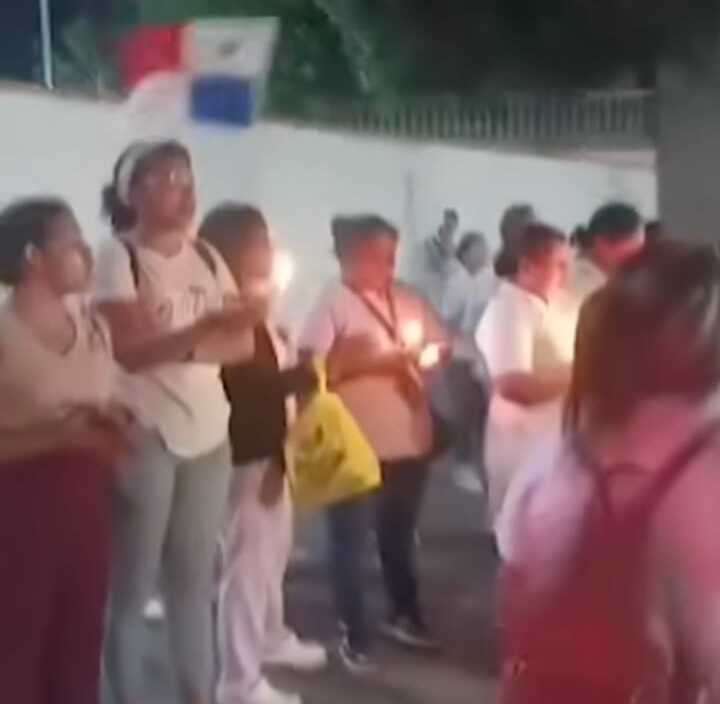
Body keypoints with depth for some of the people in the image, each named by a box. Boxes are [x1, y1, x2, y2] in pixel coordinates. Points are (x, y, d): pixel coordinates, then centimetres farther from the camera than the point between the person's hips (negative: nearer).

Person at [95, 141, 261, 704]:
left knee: (195, 578, 13)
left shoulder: (207, 257, 10)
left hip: (208, 433, 6)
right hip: (144, 436, -5)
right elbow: (126, 350, -15)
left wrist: (176, 344, -12)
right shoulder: (119, 257, -6)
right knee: (133, 583, 2)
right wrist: (203, 329, -25)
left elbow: (242, 344, 4)